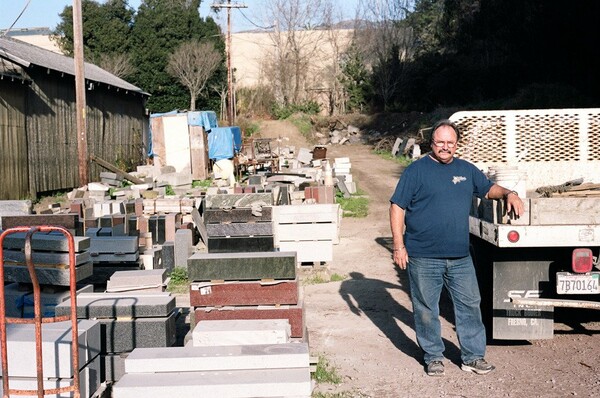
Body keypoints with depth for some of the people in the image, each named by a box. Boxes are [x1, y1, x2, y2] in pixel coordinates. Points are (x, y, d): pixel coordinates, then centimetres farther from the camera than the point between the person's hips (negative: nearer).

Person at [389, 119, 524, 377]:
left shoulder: (467, 170, 11)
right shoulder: (416, 170, -4)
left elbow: (488, 189, 27)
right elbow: (397, 207, -6)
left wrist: (508, 194, 5)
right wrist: (399, 245, -11)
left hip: (460, 257, 4)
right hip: (423, 258, -4)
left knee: (470, 304, 9)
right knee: (426, 309, 6)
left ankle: (473, 356, 22)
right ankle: (433, 357, 23)